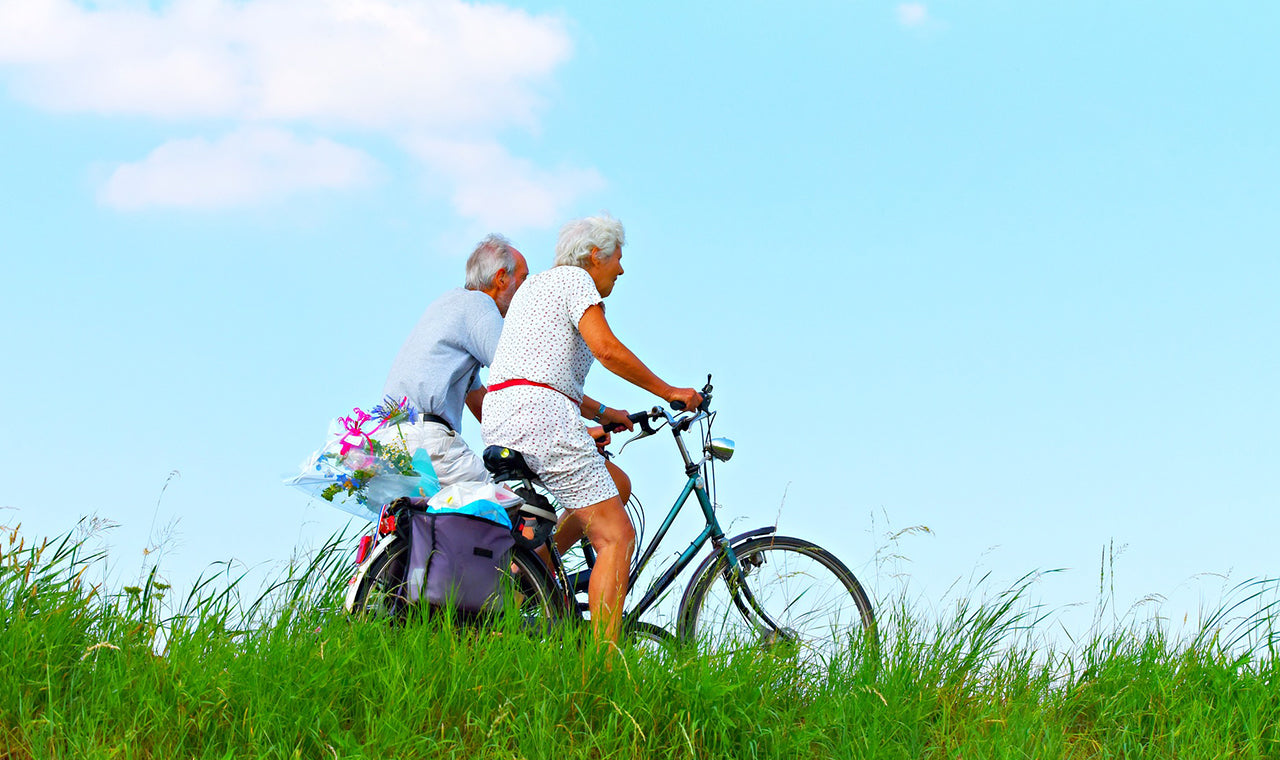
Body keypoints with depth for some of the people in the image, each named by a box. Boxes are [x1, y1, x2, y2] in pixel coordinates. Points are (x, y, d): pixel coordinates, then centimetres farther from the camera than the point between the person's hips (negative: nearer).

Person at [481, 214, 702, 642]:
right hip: (539, 415, -10)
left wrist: (600, 412, 28)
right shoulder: (574, 279, 0)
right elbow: (607, 349, -14)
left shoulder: (536, 285, 28)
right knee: (617, 537, -9)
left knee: (616, 484, 23)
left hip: (499, 422, 10)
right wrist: (669, 392, -5)